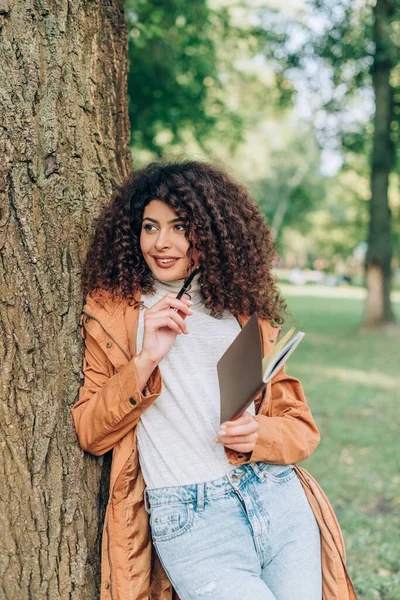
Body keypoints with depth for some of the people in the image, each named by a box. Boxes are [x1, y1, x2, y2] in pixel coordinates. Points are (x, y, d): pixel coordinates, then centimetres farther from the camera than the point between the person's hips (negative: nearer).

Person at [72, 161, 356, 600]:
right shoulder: (113, 310, 7)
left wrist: (258, 435, -11)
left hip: (280, 500, 4)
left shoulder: (243, 311, 12)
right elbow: (90, 433, 0)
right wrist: (146, 361, -13)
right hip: (190, 522, -3)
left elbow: (301, 428, 11)